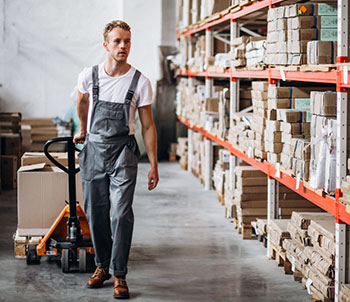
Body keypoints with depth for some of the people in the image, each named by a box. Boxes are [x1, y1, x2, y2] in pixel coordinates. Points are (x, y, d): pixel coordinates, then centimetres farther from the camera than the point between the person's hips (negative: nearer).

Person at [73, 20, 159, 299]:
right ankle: (102, 265, 26)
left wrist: (154, 166, -4)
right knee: (96, 212, 8)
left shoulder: (140, 82, -6)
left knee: (121, 213, -11)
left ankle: (119, 274, -3)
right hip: (93, 149, 2)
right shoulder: (89, 76, -2)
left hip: (123, 151, -2)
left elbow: (147, 126, -1)